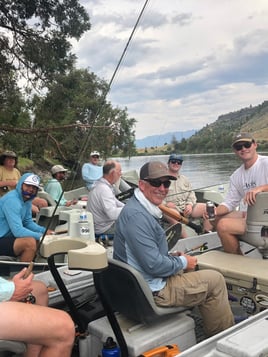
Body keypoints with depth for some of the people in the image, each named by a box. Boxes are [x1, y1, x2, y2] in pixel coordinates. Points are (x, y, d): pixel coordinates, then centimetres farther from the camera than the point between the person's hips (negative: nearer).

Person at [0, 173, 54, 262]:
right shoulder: (12, 200, -23)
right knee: (30, 242, -27)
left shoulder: (26, 200, 5)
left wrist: (44, 231, 0)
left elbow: (28, 222, 15)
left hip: (8, 235, 10)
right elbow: (17, 231, -28)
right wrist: (41, 236, -20)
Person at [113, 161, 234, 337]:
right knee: (215, 280, -1)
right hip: (152, 290, -11)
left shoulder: (144, 209, 8)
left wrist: (170, 256, 7)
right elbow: (154, 265, -28)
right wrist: (183, 262, -12)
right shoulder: (137, 216, -27)